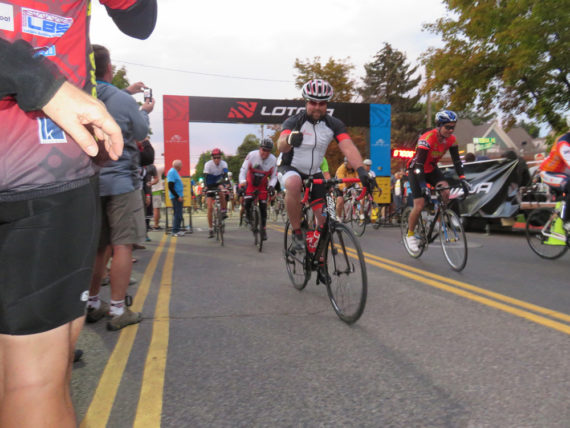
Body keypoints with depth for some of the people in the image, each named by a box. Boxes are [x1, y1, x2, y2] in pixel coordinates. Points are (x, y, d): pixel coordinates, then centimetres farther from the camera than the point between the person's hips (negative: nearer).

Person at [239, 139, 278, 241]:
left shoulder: (273, 160, -18)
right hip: (250, 182, -1)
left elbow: (274, 176, -11)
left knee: (263, 206, -4)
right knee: (247, 201, -21)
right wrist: (242, 182, -35)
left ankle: (263, 229, 9)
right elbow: (243, 170, -20)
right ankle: (249, 218, 8)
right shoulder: (252, 155, -23)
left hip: (262, 184, 1)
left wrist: (271, 186, -30)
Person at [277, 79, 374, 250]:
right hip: (290, 168, -3)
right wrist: (290, 139, -63)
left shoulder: (334, 125, -10)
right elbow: (281, 146, -37)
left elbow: (348, 148, -24)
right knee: (294, 183, -39)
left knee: (324, 216, -6)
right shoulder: (294, 122, -19)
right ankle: (297, 233, -23)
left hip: (314, 173, 4)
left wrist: (361, 170, -42)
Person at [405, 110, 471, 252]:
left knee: (445, 190, -22)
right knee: (419, 205, -13)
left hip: (431, 169, 6)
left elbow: (457, 161, -11)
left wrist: (463, 179, -23)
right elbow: (419, 165, -37)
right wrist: (423, 186, -47)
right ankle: (410, 234, 7)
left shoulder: (451, 139, -13)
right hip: (416, 171, -5)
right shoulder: (426, 139, -32)